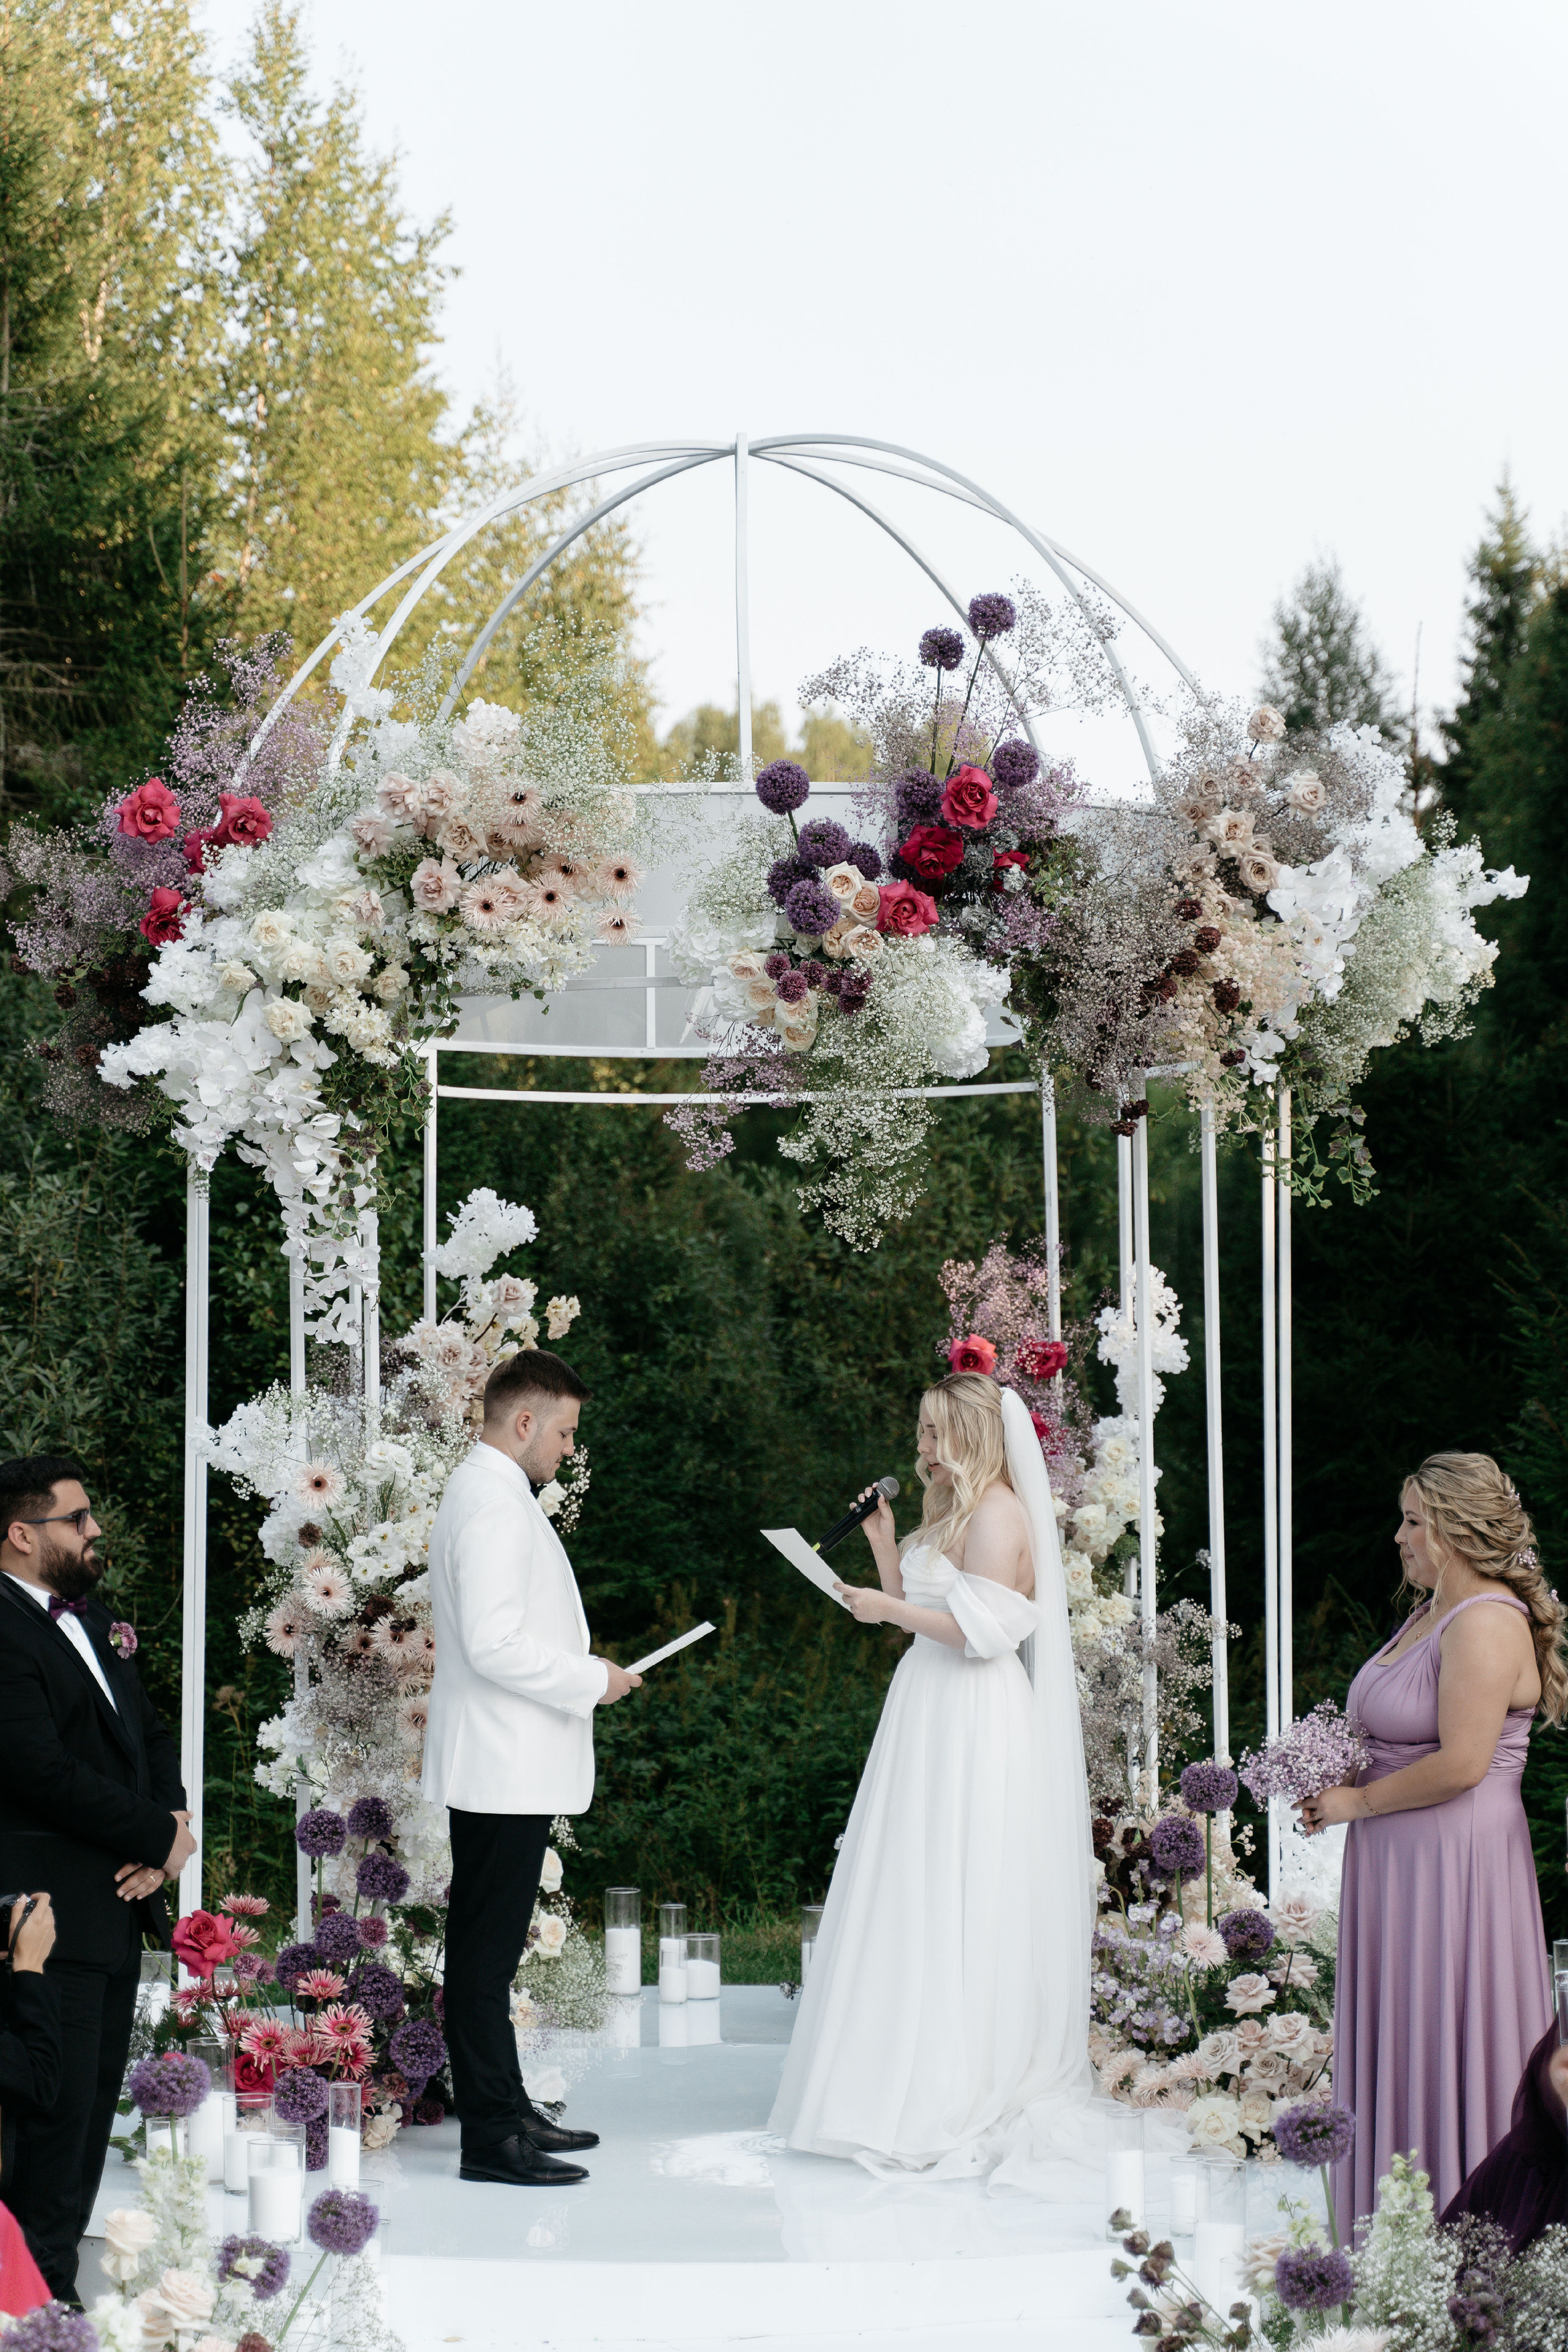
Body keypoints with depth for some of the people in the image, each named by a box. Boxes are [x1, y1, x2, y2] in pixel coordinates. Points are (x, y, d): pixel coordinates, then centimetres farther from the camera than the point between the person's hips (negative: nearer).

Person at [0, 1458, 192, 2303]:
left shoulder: (91, 1620, 17)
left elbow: (148, 1735, 19)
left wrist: (170, 1825, -2)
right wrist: (161, 1840, -11)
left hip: (119, 1908, 9)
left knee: (90, 2114, 12)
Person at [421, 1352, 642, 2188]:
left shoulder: (488, 1492, 17)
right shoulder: (494, 1504, -17)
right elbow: (494, 1644, -24)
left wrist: (580, 1671, 16)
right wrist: (592, 1680, -15)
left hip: (507, 1766, 11)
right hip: (503, 1768, -11)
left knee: (490, 1951, 16)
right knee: (485, 1954, -6)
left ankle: (507, 2110, 24)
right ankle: (489, 2137, -4)